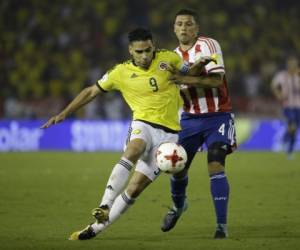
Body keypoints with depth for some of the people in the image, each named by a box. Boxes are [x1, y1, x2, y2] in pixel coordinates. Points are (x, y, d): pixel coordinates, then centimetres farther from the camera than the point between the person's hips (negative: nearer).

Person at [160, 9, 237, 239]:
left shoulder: (208, 46, -12)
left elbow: (217, 80, -25)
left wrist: (189, 80, -31)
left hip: (217, 117, -5)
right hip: (190, 118, 5)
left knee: (216, 167, -19)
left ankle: (222, 225, -14)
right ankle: (178, 206, 39)